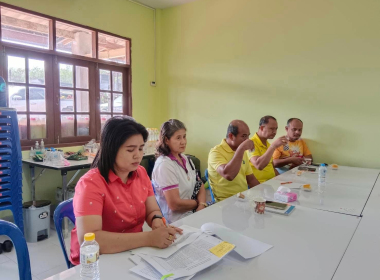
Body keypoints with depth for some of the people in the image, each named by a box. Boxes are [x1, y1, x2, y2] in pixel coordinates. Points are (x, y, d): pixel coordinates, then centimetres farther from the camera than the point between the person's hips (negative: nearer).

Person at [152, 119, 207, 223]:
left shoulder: (185, 159, 9)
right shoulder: (164, 165, -17)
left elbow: (200, 186, 9)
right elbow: (174, 204, -20)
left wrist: (202, 205, -10)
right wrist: (198, 203, -5)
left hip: (193, 214, 8)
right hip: (177, 222, -7)